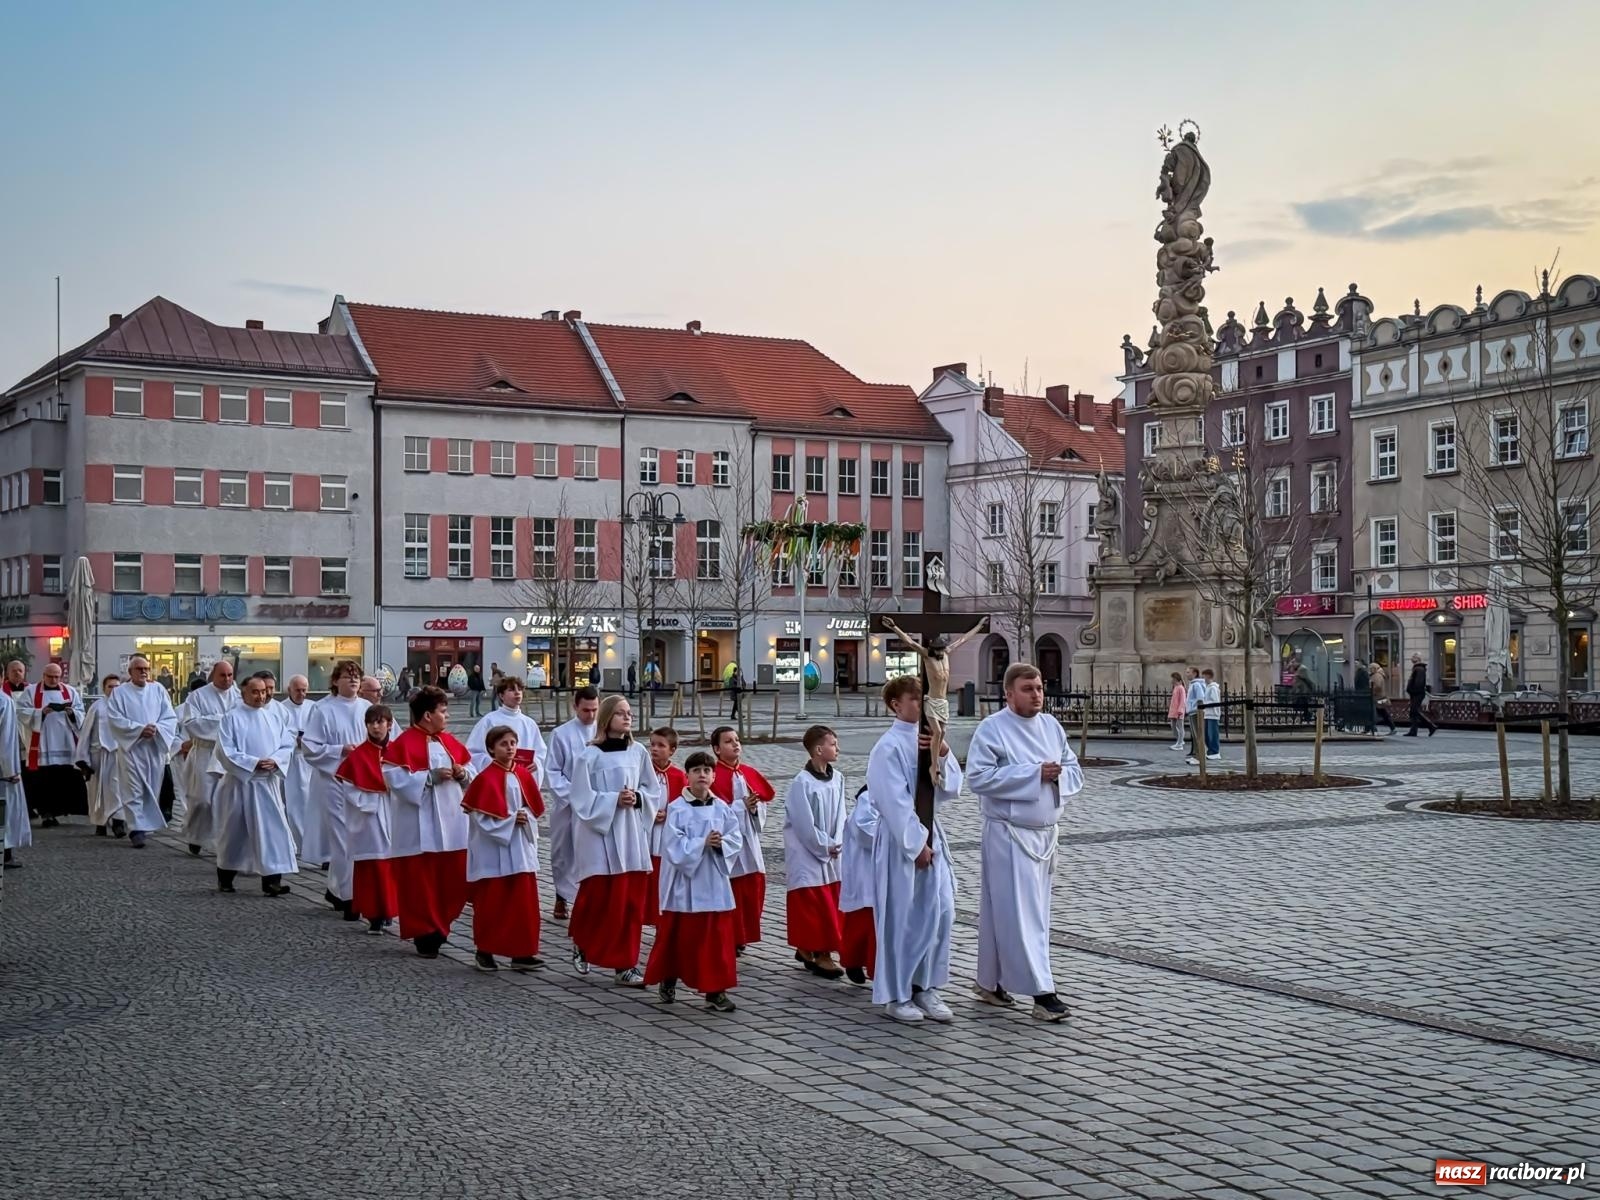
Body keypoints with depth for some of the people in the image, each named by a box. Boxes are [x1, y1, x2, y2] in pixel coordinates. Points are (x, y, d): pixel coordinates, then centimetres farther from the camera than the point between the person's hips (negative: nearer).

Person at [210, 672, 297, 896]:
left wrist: (274, 761, -15)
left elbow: (287, 744, 5)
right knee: (234, 831, 9)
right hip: (239, 782, -2)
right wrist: (254, 763, -17)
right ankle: (225, 876, 26)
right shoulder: (231, 718, -5)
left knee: (273, 828, -5)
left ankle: (272, 878, -5)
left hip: (268, 783, 3)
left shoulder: (275, 715, 5)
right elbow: (226, 751, -10)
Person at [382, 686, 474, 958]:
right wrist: (431, 777, -21)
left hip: (451, 824, 7)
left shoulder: (449, 741, 13)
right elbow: (395, 778, -18)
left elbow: (470, 769, 18)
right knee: (421, 881, -1)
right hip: (420, 828, -7)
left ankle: (439, 925, 23)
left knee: (453, 879, 8)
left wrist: (462, 774, -5)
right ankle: (423, 934, 9)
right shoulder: (404, 743, -10)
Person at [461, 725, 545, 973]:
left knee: (523, 901, 4)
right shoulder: (486, 778, -10)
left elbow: (534, 808, 13)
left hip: (521, 849, 5)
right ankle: (484, 952, 15)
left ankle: (521, 953, 10)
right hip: (493, 850, -5)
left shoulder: (523, 774, 7)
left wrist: (526, 818, -8)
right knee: (492, 902, 2)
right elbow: (480, 815, -13)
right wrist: (511, 819, -17)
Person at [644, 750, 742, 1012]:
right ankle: (667, 980, 29)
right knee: (678, 936, 8)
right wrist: (703, 842, -22)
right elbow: (675, 846, -14)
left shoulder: (722, 808, 4)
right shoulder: (676, 809, -8)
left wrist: (721, 843, -16)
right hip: (684, 882, -3)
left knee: (717, 937, 3)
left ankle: (715, 991, 10)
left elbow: (735, 838, 3)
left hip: (714, 882, 3)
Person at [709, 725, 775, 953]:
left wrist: (755, 808, -9)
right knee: (730, 892, -3)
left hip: (749, 842, 6)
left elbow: (763, 808, 12)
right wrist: (742, 805, -20)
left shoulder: (750, 774, 10)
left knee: (753, 887, 8)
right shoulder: (714, 776, -10)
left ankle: (742, 936, 21)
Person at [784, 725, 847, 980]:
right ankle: (819, 955, 4)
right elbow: (804, 825, -18)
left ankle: (807, 950, 24)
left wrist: (837, 844, -5)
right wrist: (826, 846, -12)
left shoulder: (837, 779, 2)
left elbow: (839, 815, 8)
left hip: (831, 855, 7)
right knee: (812, 904, -3)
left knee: (829, 904, 12)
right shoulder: (802, 783, -18)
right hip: (807, 854, -7)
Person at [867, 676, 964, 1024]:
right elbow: (895, 802, -16)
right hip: (900, 839, -7)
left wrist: (943, 754, -10)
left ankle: (925, 987, 17)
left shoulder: (929, 741, 8)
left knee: (940, 912, 5)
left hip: (929, 833, 7)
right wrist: (916, 844, -15)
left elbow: (951, 790, 5)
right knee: (901, 917, 0)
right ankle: (895, 994, 11)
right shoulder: (889, 748, -13)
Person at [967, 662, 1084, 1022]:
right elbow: (978, 776, -19)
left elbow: (1075, 771, 14)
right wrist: (1034, 774, -20)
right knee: (1020, 913, -8)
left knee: (1018, 911, 13)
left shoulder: (1051, 726, 10)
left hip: (1046, 832, 7)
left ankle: (990, 982, 25)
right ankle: (1041, 992, -7)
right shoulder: (992, 728, -10)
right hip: (1009, 834, -7)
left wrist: (1059, 774, -11)